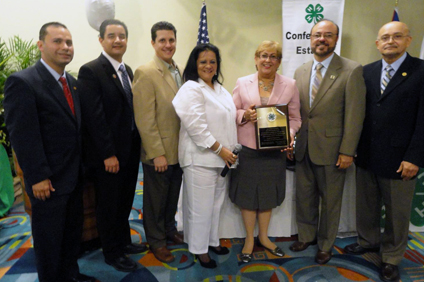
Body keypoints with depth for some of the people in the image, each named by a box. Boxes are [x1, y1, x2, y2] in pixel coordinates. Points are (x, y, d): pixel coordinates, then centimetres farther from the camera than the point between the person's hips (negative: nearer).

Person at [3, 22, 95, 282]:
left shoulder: (73, 82, 8)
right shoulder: (22, 82, -15)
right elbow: (22, 135, -18)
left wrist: (82, 167, 10)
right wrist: (38, 178, -18)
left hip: (74, 176, 7)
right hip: (48, 181, -7)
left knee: (73, 231, 21)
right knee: (49, 239, 11)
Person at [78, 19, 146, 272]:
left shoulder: (128, 70, 11)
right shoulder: (90, 71, -13)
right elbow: (94, 116, -18)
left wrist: (137, 146, 8)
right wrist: (108, 154, -18)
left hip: (130, 150, 7)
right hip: (108, 155, -7)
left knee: (125, 201, 20)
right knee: (109, 205, 10)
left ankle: (124, 241, 39)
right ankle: (112, 253, 29)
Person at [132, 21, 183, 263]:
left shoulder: (179, 71, 6)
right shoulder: (146, 73, -16)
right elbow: (144, 120, -19)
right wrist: (157, 153, -19)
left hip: (179, 150, 7)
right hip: (159, 153, -7)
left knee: (173, 196, 22)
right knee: (156, 199, 12)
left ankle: (169, 229, 43)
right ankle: (156, 240, 32)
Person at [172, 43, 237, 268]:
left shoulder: (219, 88, 15)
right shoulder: (191, 89, -12)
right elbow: (195, 125, -20)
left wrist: (229, 151, 11)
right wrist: (219, 149, -17)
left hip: (222, 157, 8)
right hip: (201, 158, -8)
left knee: (216, 204, 17)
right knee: (201, 207, 3)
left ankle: (212, 240, 35)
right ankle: (199, 249, 22)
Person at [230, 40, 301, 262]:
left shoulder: (290, 85, 1)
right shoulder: (242, 83, 0)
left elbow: (294, 117, 3)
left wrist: (290, 134, -15)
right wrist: (244, 115, -17)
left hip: (275, 150, 1)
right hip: (247, 149, -1)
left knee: (268, 194, 15)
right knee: (247, 194, 9)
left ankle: (263, 236, 38)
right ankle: (249, 239, 30)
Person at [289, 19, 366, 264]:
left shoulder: (352, 71, -8)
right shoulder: (300, 72, 8)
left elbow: (355, 114, -10)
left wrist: (347, 152, -13)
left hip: (331, 150, -4)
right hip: (304, 149, 5)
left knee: (330, 200, 11)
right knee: (304, 196, 16)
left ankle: (325, 245, 32)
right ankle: (307, 236, 38)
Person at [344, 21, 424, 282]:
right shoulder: (367, 72, 7)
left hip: (399, 159, -3)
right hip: (366, 155, 4)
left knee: (397, 213, 11)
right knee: (366, 205, 17)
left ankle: (392, 259, 31)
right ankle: (369, 241, 40)